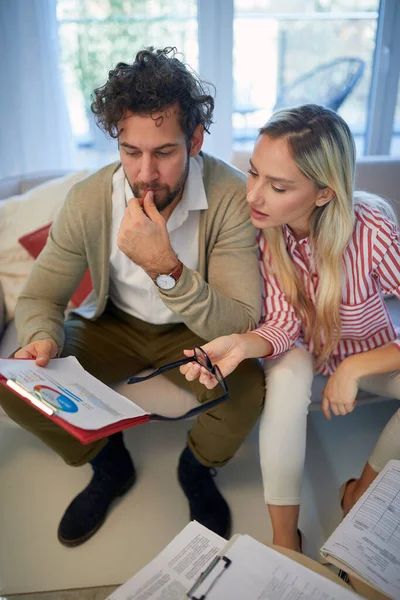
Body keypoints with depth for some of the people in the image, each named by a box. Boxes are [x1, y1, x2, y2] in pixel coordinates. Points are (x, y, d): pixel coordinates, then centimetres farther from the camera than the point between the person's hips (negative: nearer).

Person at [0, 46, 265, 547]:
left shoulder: (231, 198, -26)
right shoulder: (89, 200, -18)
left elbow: (244, 327, -29)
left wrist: (166, 267, -42)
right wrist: (42, 338, -30)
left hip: (196, 332, -2)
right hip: (114, 325, 3)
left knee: (248, 388, -30)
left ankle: (196, 467, 8)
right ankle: (110, 465, 15)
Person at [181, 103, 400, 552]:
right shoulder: (260, 225, -23)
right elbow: (283, 323, -22)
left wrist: (355, 367, -29)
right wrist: (244, 344, -42)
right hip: (304, 351, 1)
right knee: (288, 374, -33)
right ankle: (285, 538, -14)